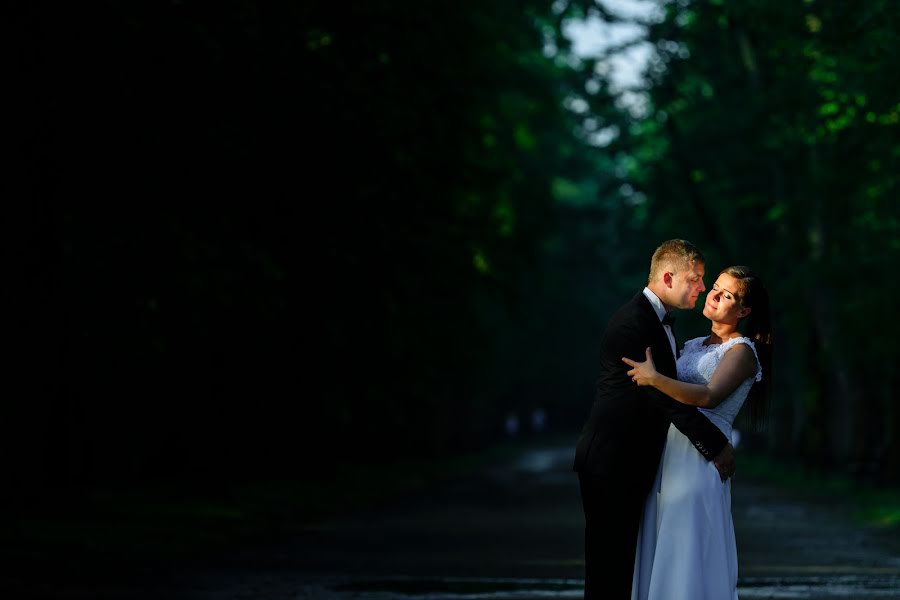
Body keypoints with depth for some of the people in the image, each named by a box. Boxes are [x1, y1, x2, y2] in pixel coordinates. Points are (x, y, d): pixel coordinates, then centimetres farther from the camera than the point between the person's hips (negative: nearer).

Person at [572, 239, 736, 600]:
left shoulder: (657, 320, 13)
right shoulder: (632, 323, -19)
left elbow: (668, 390, 17)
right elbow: (667, 397, -22)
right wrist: (716, 446, -17)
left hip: (632, 463, 10)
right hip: (610, 464, -10)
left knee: (622, 560, 12)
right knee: (608, 563, -4)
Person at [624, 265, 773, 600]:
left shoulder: (742, 351, -3)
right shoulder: (693, 347, 20)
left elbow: (707, 396, -20)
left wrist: (654, 379, -26)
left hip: (701, 458, -7)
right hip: (668, 455, 7)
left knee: (691, 553, -9)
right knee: (663, 556, 6)